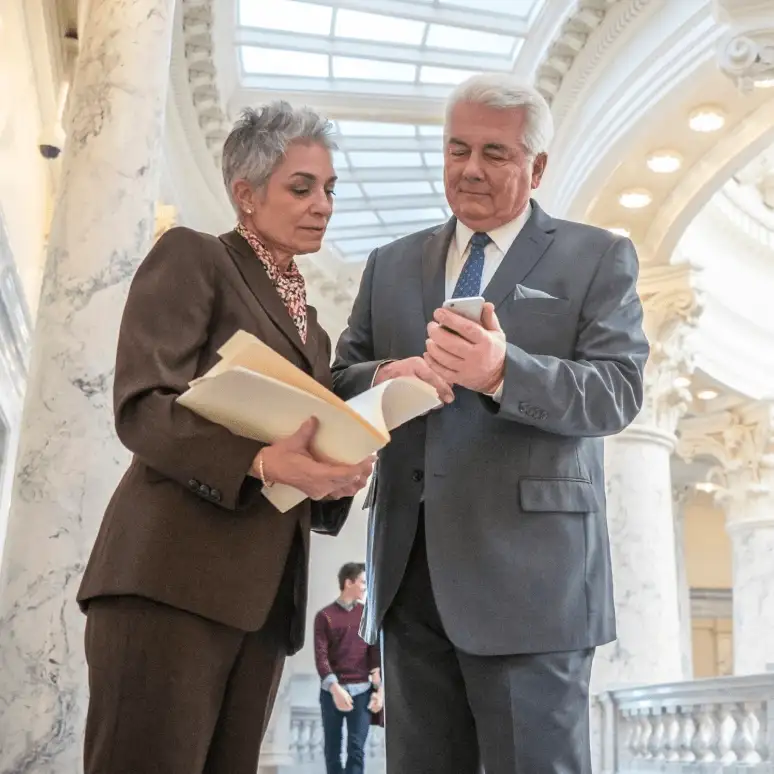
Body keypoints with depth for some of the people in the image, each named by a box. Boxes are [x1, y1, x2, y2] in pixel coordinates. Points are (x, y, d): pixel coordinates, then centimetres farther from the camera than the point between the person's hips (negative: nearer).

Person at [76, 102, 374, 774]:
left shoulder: (307, 319, 24)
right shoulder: (191, 257, 2)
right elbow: (142, 406, -10)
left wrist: (335, 477, 0)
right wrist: (262, 462, -24)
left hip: (267, 595, 7)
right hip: (176, 575, -7)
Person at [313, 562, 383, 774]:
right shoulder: (325, 616, 1)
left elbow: (376, 652, 6)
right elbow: (320, 656, -7)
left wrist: (379, 689, -4)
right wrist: (334, 688, -20)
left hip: (361, 690, 1)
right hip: (332, 691, -1)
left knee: (357, 749, -7)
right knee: (332, 749, 6)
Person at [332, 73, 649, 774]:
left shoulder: (598, 258, 6)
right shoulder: (391, 265, 18)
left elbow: (618, 390, -6)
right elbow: (340, 380, 14)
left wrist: (505, 371, -24)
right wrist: (386, 376, -10)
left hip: (529, 570, -4)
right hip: (411, 572, 4)